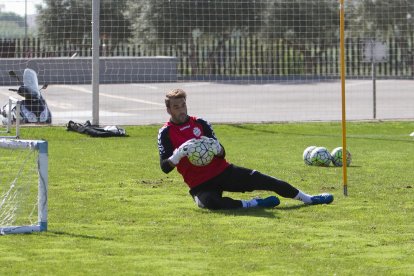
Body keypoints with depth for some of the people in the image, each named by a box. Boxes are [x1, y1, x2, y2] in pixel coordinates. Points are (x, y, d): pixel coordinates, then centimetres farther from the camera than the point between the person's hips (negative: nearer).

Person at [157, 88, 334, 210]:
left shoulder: (199, 123, 7)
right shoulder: (166, 133, -3)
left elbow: (221, 154, 6)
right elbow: (165, 167, -12)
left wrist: (217, 149, -18)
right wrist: (179, 154, -31)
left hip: (222, 170, 4)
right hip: (200, 184, -4)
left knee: (258, 179, -8)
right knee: (208, 202, -38)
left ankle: (307, 199, 1)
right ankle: (253, 204, -26)